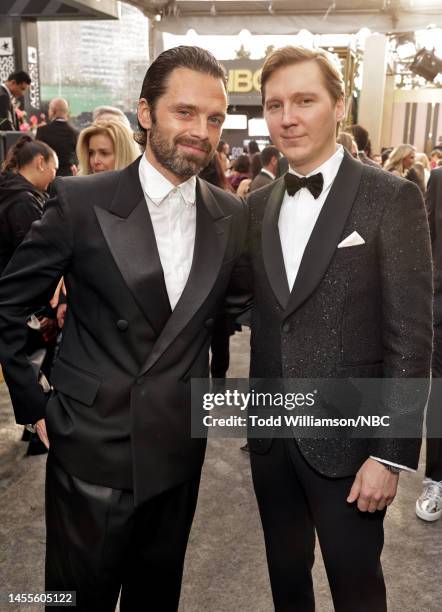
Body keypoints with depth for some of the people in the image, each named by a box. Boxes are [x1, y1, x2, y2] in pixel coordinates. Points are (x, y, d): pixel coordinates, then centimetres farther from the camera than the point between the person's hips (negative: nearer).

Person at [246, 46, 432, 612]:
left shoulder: (391, 198, -10)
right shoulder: (257, 207, 6)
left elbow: (410, 337, -12)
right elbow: (255, 313, 7)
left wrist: (391, 453, -14)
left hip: (346, 437, -4)